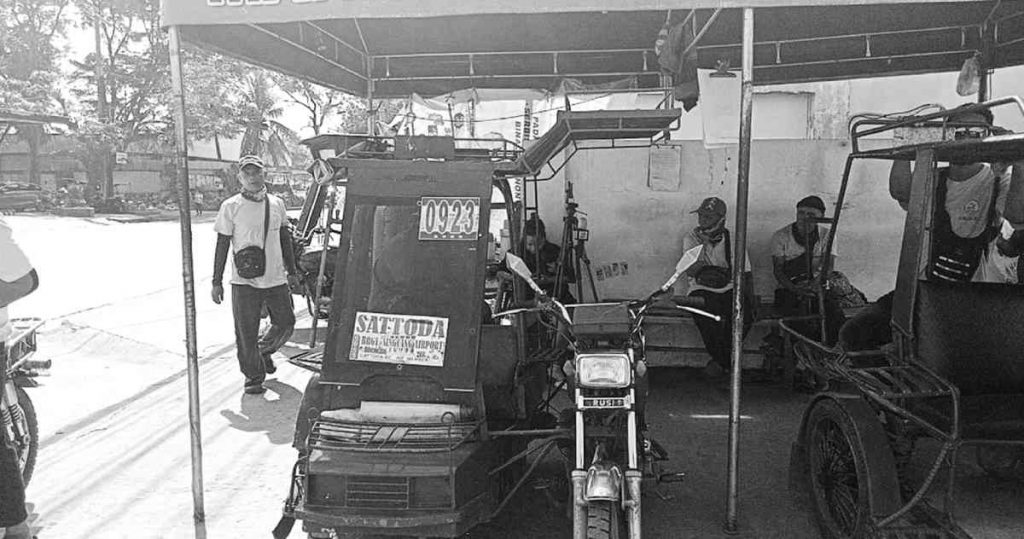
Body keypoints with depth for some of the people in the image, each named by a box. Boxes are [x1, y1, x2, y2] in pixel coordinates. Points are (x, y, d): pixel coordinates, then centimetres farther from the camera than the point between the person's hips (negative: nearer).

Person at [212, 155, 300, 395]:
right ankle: (253, 376, 18)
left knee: (285, 323, 11)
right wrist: (217, 282, -2)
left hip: (276, 279, 4)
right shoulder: (231, 207, -4)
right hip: (244, 282, -3)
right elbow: (222, 246, -1)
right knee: (246, 332, 1)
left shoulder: (276, 204, 8)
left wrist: (291, 271, 17)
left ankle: (265, 350, 40)